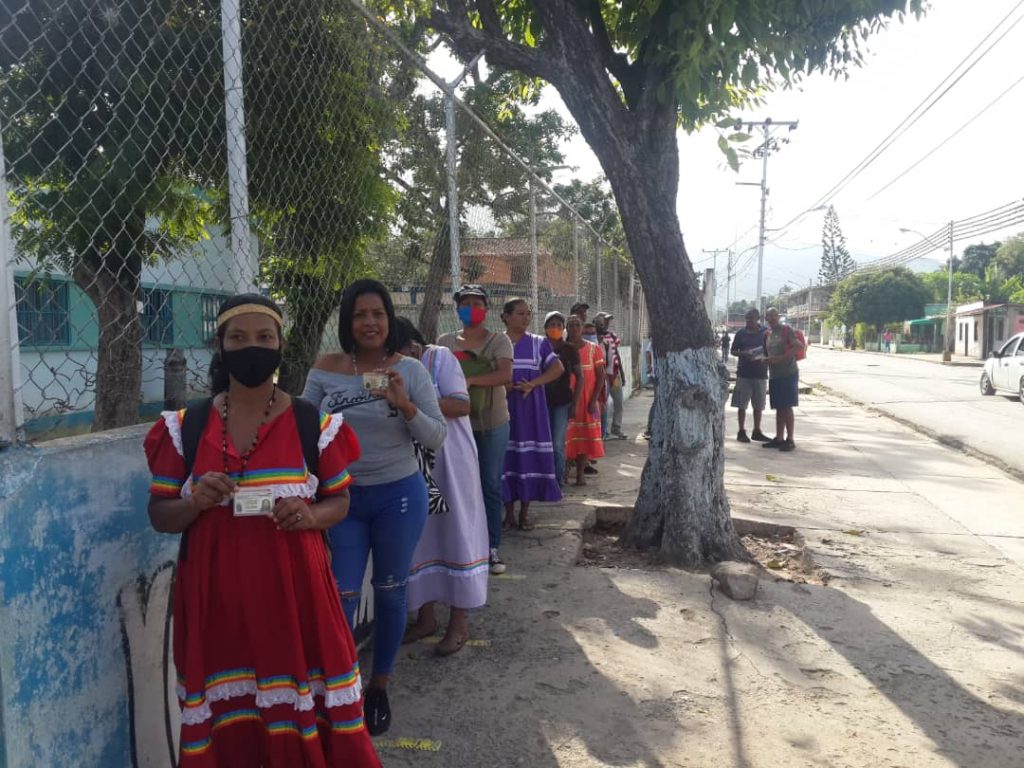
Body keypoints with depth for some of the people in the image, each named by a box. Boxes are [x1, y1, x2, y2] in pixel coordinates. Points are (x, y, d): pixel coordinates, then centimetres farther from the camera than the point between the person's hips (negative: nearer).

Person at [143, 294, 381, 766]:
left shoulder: (314, 423, -1)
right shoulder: (184, 427, 1)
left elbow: (339, 502, 7)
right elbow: (159, 515, 6)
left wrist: (308, 516, -15)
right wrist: (194, 504, -16)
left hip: (293, 586, 0)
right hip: (214, 591, 1)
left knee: (300, 716, 3)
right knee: (225, 722, 6)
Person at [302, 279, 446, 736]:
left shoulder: (410, 370, -8)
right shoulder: (325, 370, -4)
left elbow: (437, 439, -9)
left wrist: (405, 405, -25)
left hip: (399, 496, 0)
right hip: (341, 497, 1)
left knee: (390, 594, 14)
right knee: (340, 599, 3)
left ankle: (380, 688, 34)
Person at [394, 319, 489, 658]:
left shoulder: (441, 358, -8)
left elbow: (461, 405, -17)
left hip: (449, 463, -5)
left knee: (456, 535, 2)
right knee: (418, 537, 10)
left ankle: (459, 623, 11)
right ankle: (426, 617, 25)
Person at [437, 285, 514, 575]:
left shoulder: (499, 340, 0)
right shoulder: (445, 342, 6)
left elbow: (505, 375, -15)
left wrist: (469, 380, -26)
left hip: (492, 423, -1)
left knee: (490, 486, 5)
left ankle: (492, 548, 13)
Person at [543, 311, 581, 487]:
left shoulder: (570, 350, 0)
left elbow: (579, 377, 2)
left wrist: (574, 403, -5)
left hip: (563, 401, -2)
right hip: (543, 401, 2)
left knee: (558, 444, -6)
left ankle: (558, 482, 3)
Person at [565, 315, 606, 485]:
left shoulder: (593, 348, 0)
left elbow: (600, 376, -1)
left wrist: (594, 401, -8)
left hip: (587, 400, 0)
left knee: (585, 436, 2)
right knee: (566, 437, -1)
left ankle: (580, 475, 8)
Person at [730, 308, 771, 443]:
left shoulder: (765, 332, 2)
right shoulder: (741, 333, 1)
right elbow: (733, 351, 6)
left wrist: (765, 357, -13)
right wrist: (743, 354, -14)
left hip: (760, 373, 1)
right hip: (744, 373, -1)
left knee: (759, 405, 9)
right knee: (741, 404, 1)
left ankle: (757, 432, 21)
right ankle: (742, 432, 10)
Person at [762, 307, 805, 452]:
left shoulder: (786, 330, -5)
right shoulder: (768, 334, 16)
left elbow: (799, 346, -17)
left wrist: (781, 358, -21)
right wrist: (765, 360, 2)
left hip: (788, 373, -7)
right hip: (774, 374, 7)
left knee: (787, 407, -7)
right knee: (778, 408, 9)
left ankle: (790, 439, -2)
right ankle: (779, 438, 14)